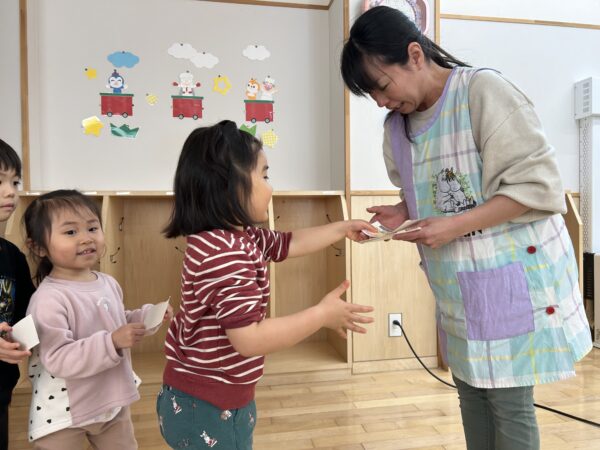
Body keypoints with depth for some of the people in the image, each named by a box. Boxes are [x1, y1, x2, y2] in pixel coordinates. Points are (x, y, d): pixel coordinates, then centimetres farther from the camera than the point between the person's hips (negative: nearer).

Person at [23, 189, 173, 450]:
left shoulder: (108, 283, -2)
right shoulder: (49, 299, -25)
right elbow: (57, 359, -28)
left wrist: (148, 316, -3)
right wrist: (112, 342, -35)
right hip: (63, 414, -6)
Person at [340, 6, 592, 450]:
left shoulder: (484, 89, -16)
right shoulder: (397, 125, 4)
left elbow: (538, 183, -17)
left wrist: (457, 226, -23)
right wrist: (403, 211, -5)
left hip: (512, 275, -6)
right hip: (455, 286, 6)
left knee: (509, 402, 5)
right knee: (471, 391, 17)